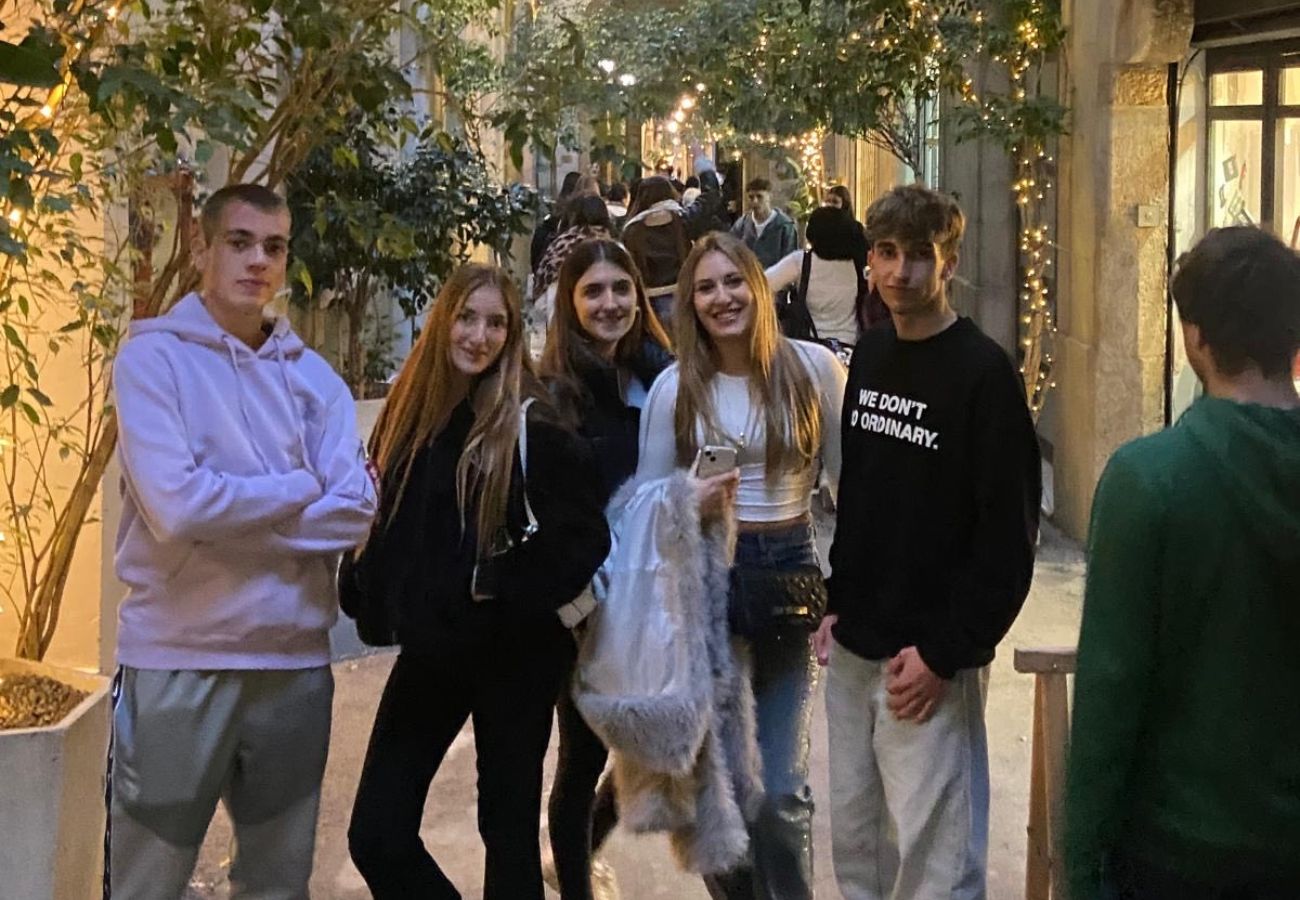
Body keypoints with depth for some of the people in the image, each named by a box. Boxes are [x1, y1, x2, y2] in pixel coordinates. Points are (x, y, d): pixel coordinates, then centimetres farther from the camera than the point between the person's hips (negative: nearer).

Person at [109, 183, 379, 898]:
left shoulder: (313, 377, 8)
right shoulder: (152, 358, -4)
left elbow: (355, 510, -4)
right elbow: (177, 508, -18)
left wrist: (228, 517, -13)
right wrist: (298, 489, -6)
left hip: (295, 659, 4)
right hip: (178, 659, -4)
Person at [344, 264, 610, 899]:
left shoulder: (531, 423, -11)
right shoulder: (408, 414, 5)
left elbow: (584, 537, -12)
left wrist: (507, 589, -21)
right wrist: (364, 587, 0)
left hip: (512, 654, -5)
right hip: (430, 649, 5)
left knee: (509, 828, 9)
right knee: (376, 835, 3)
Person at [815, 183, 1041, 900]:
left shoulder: (984, 374, -12)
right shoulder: (869, 356, 9)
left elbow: (1008, 537, -15)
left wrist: (944, 653, -16)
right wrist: (834, 602, 9)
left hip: (930, 659, -7)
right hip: (851, 648, 7)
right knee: (853, 836, 17)